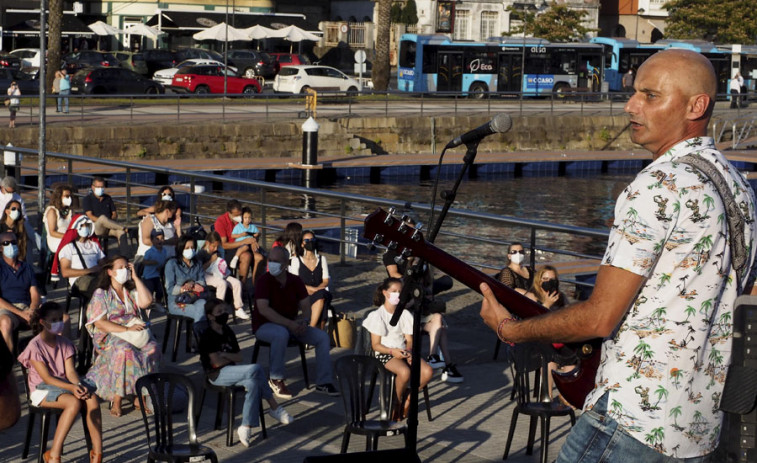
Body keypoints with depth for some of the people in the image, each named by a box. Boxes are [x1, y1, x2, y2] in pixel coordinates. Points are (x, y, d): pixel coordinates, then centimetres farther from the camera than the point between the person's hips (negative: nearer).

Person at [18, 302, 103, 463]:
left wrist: (79, 386, -22)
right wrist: (71, 388, -29)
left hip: (64, 384, 5)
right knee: (74, 403, -35)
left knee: (92, 399, -26)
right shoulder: (35, 346, -9)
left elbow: (70, 372, 1)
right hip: (42, 390, -5)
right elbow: (46, 377, -16)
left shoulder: (64, 343, 10)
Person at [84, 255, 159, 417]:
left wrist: (135, 277, 4)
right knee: (125, 350, -38)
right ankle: (116, 401, -32)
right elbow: (100, 323, -8)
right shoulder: (101, 294, 3)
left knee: (152, 348, -28)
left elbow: (146, 301, -1)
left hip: (134, 331, 4)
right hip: (110, 336, -4)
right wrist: (127, 329, -19)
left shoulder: (131, 291, 19)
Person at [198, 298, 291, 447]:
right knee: (255, 369, -26)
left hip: (230, 371, 8)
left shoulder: (228, 333, 16)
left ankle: (246, 427, -22)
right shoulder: (207, 336, -7)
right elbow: (216, 362, -14)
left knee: (253, 384, -26)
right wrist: (231, 358, 3)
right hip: (217, 375, -8)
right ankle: (274, 407, -16)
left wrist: (225, 355, -8)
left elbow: (239, 358, 11)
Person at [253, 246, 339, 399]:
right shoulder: (264, 280, -14)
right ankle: (276, 379, -23)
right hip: (265, 326, -5)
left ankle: (324, 382, -6)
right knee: (281, 333, -40)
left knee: (322, 337, -12)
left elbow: (305, 306, 4)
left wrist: (304, 321, -20)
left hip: (292, 325, 6)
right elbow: (263, 309, -24)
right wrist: (289, 324, -30)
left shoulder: (295, 281, 2)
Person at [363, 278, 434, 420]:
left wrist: (408, 351, -14)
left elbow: (409, 339, 9)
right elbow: (376, 345, -6)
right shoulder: (377, 316, -3)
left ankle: (408, 398, 0)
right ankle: (397, 402, -10)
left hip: (403, 352, 5)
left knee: (428, 371, -22)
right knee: (405, 372, -36)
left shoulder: (405, 314, 12)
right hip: (384, 354, -5)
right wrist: (392, 351, -23)